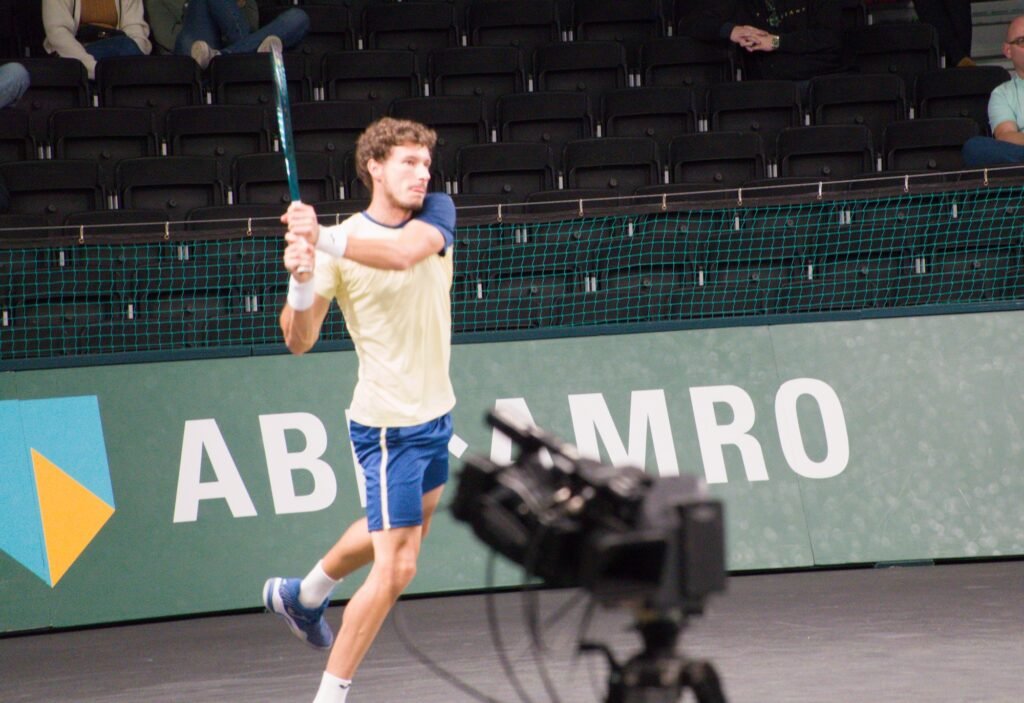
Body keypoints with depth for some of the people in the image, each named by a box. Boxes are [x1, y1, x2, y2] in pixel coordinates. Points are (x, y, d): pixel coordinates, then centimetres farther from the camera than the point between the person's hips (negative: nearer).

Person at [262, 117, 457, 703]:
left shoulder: (437, 214, -4)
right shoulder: (338, 248, -16)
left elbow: (403, 251, -28)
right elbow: (300, 341, -19)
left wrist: (322, 239, -43)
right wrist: (301, 281, -39)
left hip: (436, 413, 7)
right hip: (389, 426, -7)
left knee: (403, 529, 28)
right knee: (396, 568, -10)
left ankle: (305, 595, 51)